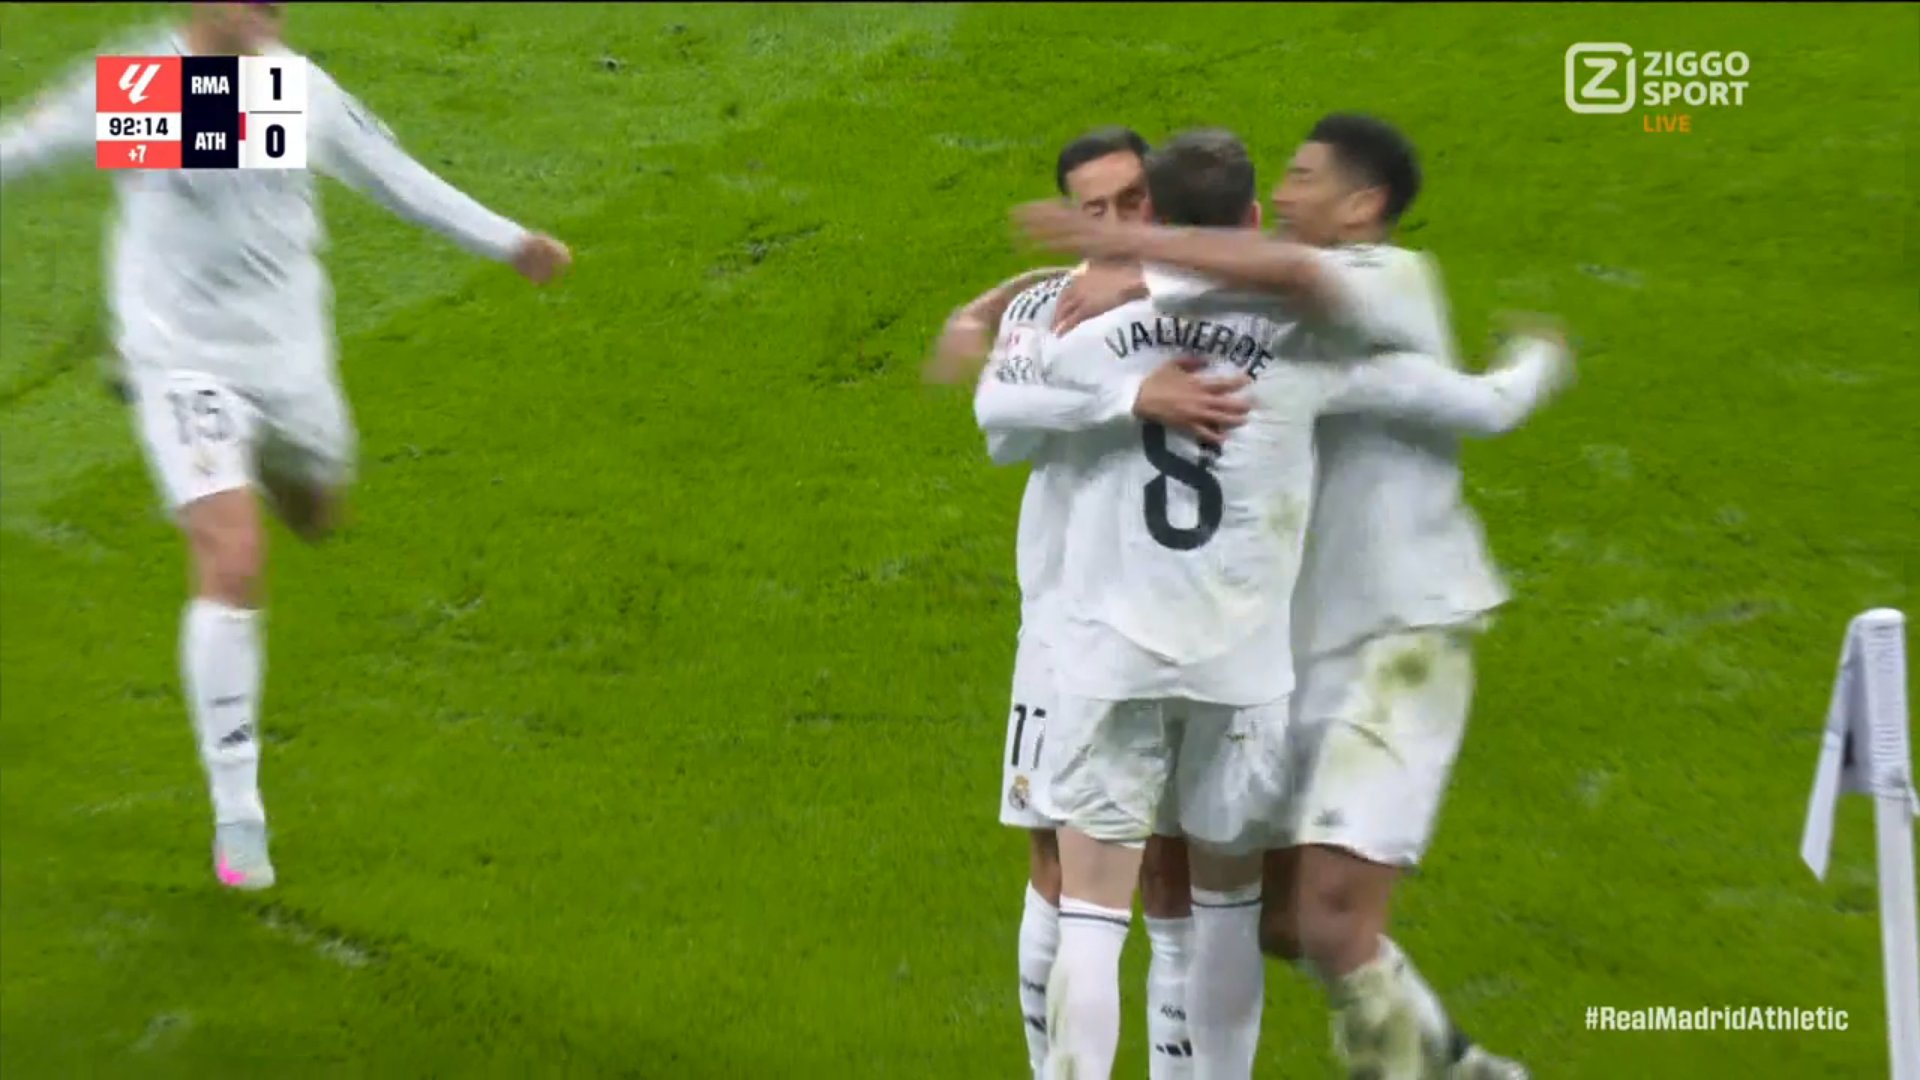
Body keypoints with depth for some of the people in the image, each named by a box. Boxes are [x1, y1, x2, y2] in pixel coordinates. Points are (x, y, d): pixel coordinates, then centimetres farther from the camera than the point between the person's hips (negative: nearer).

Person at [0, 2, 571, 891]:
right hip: (182, 363, -5)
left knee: (316, 518, 25)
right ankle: (237, 815, -8)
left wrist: (507, 242, 15)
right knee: (232, 569, -18)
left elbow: (388, 171, 10)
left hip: (293, 357, 5)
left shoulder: (302, 88, -4)